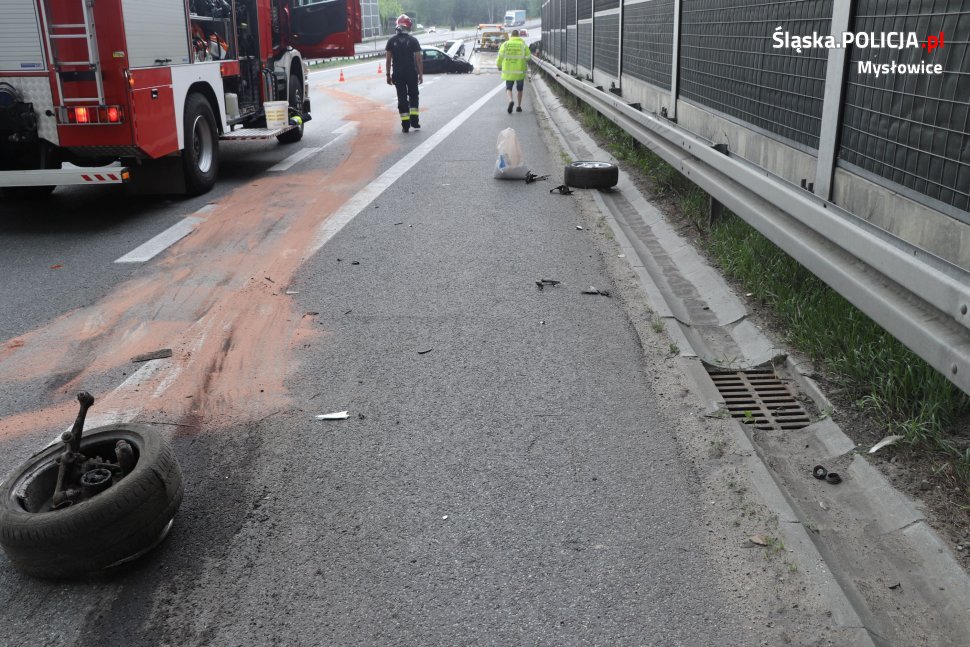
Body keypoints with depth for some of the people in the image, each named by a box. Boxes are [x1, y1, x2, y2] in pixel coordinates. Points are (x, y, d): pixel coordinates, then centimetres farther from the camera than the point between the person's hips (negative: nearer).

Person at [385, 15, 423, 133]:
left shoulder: (392, 41, 0)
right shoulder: (413, 40, -5)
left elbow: (388, 59, 0)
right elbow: (418, 59, -7)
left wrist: (388, 75, 7)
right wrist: (421, 74, 0)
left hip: (398, 74, 1)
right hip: (411, 73, -1)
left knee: (402, 98, 5)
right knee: (413, 96, 15)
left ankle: (405, 124, 1)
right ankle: (414, 120, 6)